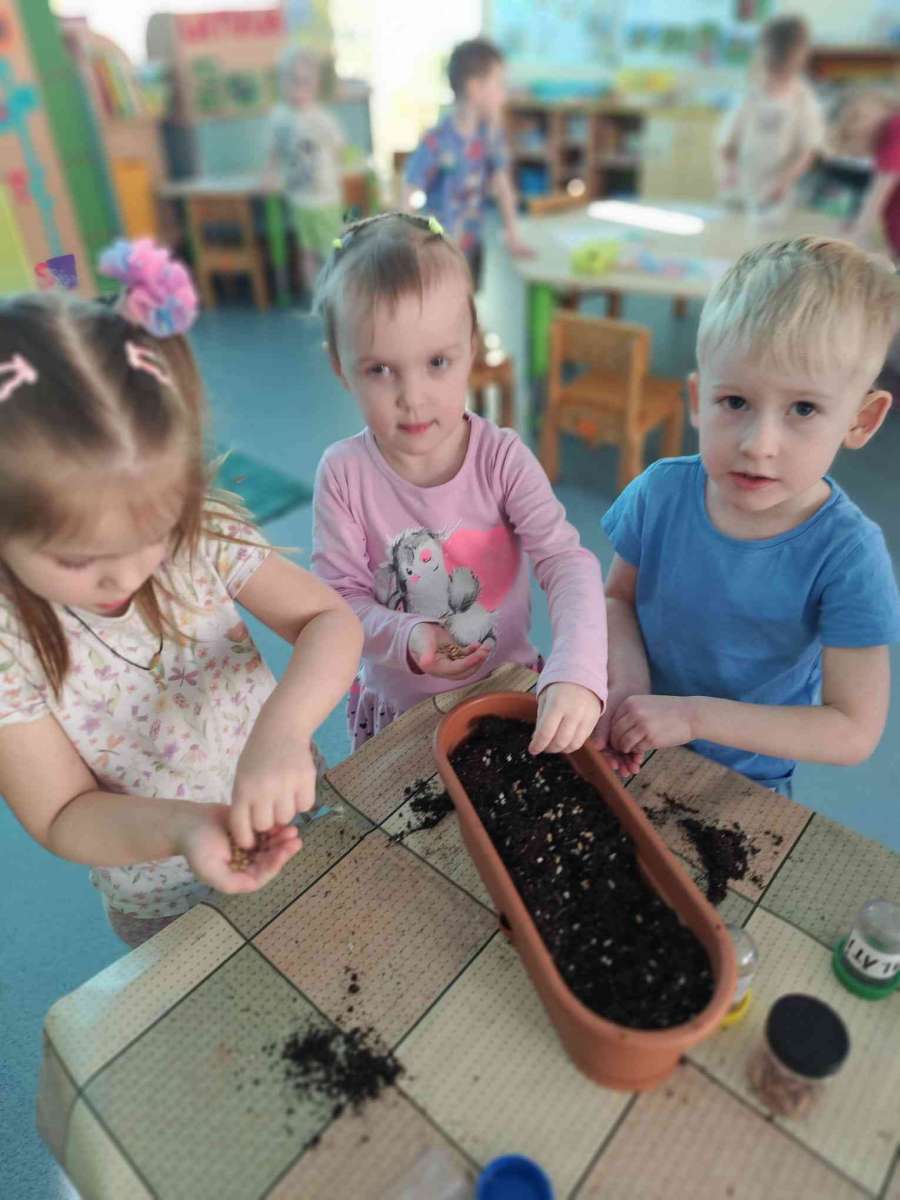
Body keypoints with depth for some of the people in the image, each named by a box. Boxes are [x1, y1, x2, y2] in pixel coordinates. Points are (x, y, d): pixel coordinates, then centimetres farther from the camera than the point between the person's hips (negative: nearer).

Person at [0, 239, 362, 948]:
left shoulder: (202, 531, -23)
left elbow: (330, 619, -21)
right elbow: (63, 815, -20)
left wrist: (284, 724, -42)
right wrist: (182, 827, -42)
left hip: (292, 816, 2)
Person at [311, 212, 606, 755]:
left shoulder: (502, 457, -16)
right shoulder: (344, 473, -14)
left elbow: (568, 563, -23)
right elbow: (340, 595, -10)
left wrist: (577, 673, -40)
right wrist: (404, 637, -30)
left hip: (508, 691, 0)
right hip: (396, 709, 0)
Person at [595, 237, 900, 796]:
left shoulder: (847, 556, -27)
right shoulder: (660, 492, -21)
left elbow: (854, 731, -23)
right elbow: (619, 596, -5)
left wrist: (695, 714, -30)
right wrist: (628, 677, -25)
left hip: (746, 783, -2)